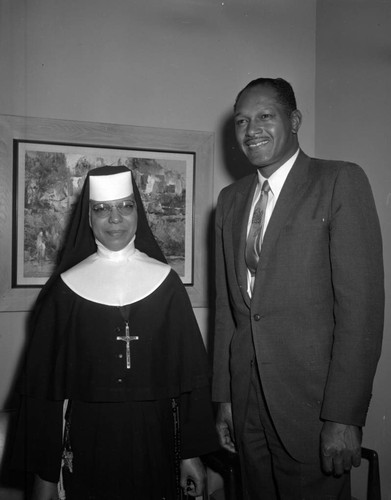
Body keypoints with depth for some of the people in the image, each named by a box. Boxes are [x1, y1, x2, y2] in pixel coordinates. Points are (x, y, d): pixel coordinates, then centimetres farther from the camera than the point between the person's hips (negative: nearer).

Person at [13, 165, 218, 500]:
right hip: (88, 443, 0)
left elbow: (191, 370, -1)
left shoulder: (165, 281, -2)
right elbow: (43, 382, -1)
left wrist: (192, 452, -3)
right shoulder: (64, 289, -3)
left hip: (154, 439, 1)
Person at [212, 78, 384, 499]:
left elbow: (361, 303, -13)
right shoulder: (230, 199, 11)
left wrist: (344, 416, -16)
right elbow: (226, 304, 11)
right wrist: (224, 397, 9)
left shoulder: (340, 182, -7)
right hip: (246, 399, 5)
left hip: (312, 401, -5)